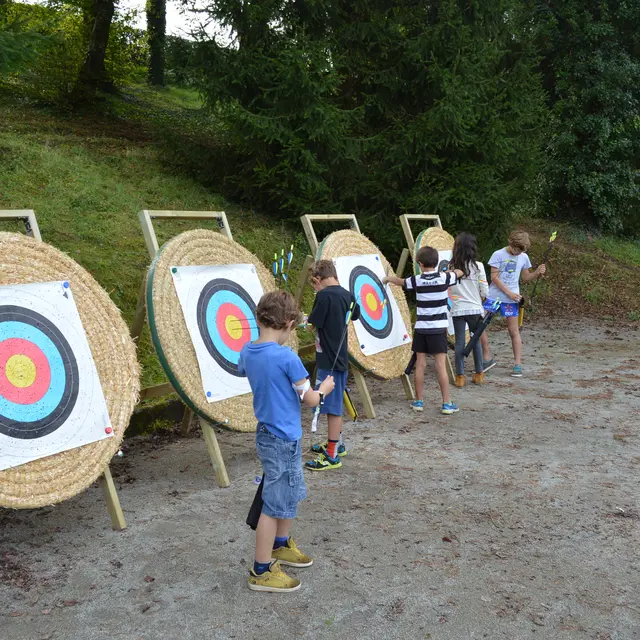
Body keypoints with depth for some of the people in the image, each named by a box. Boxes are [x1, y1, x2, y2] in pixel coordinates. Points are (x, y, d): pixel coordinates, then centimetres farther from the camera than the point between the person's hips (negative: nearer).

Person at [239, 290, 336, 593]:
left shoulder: (247, 352, -2)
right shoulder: (286, 357, -23)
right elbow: (310, 400, -14)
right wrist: (324, 389, 6)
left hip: (269, 434, 8)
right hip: (283, 439, -8)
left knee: (291, 493, 25)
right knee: (275, 505, 3)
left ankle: (281, 545, 42)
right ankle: (262, 571, 14)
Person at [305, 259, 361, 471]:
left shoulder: (324, 295, -18)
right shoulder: (347, 295, 6)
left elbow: (313, 323, -14)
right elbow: (355, 314, 22)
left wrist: (306, 319, 6)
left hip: (328, 360, -9)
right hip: (340, 357, 9)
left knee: (332, 407, -2)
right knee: (334, 405, 22)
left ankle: (332, 456, 5)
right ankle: (336, 443, 37)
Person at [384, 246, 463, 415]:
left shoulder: (417, 280, -2)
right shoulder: (444, 278, -5)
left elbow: (400, 281, 19)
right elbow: (460, 272, 17)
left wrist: (389, 278, 40)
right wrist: (448, 271, 39)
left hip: (421, 328, 1)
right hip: (438, 328, -1)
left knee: (420, 364, 8)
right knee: (441, 365, -2)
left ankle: (419, 401, 16)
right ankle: (447, 403, 0)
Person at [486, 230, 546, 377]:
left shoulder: (524, 257, 5)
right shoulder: (498, 255, -6)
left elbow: (525, 278, 14)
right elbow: (494, 277, -8)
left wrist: (537, 273, -5)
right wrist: (509, 292, -13)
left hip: (511, 299, 1)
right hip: (494, 296, -1)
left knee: (514, 331, 1)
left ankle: (518, 365, 5)